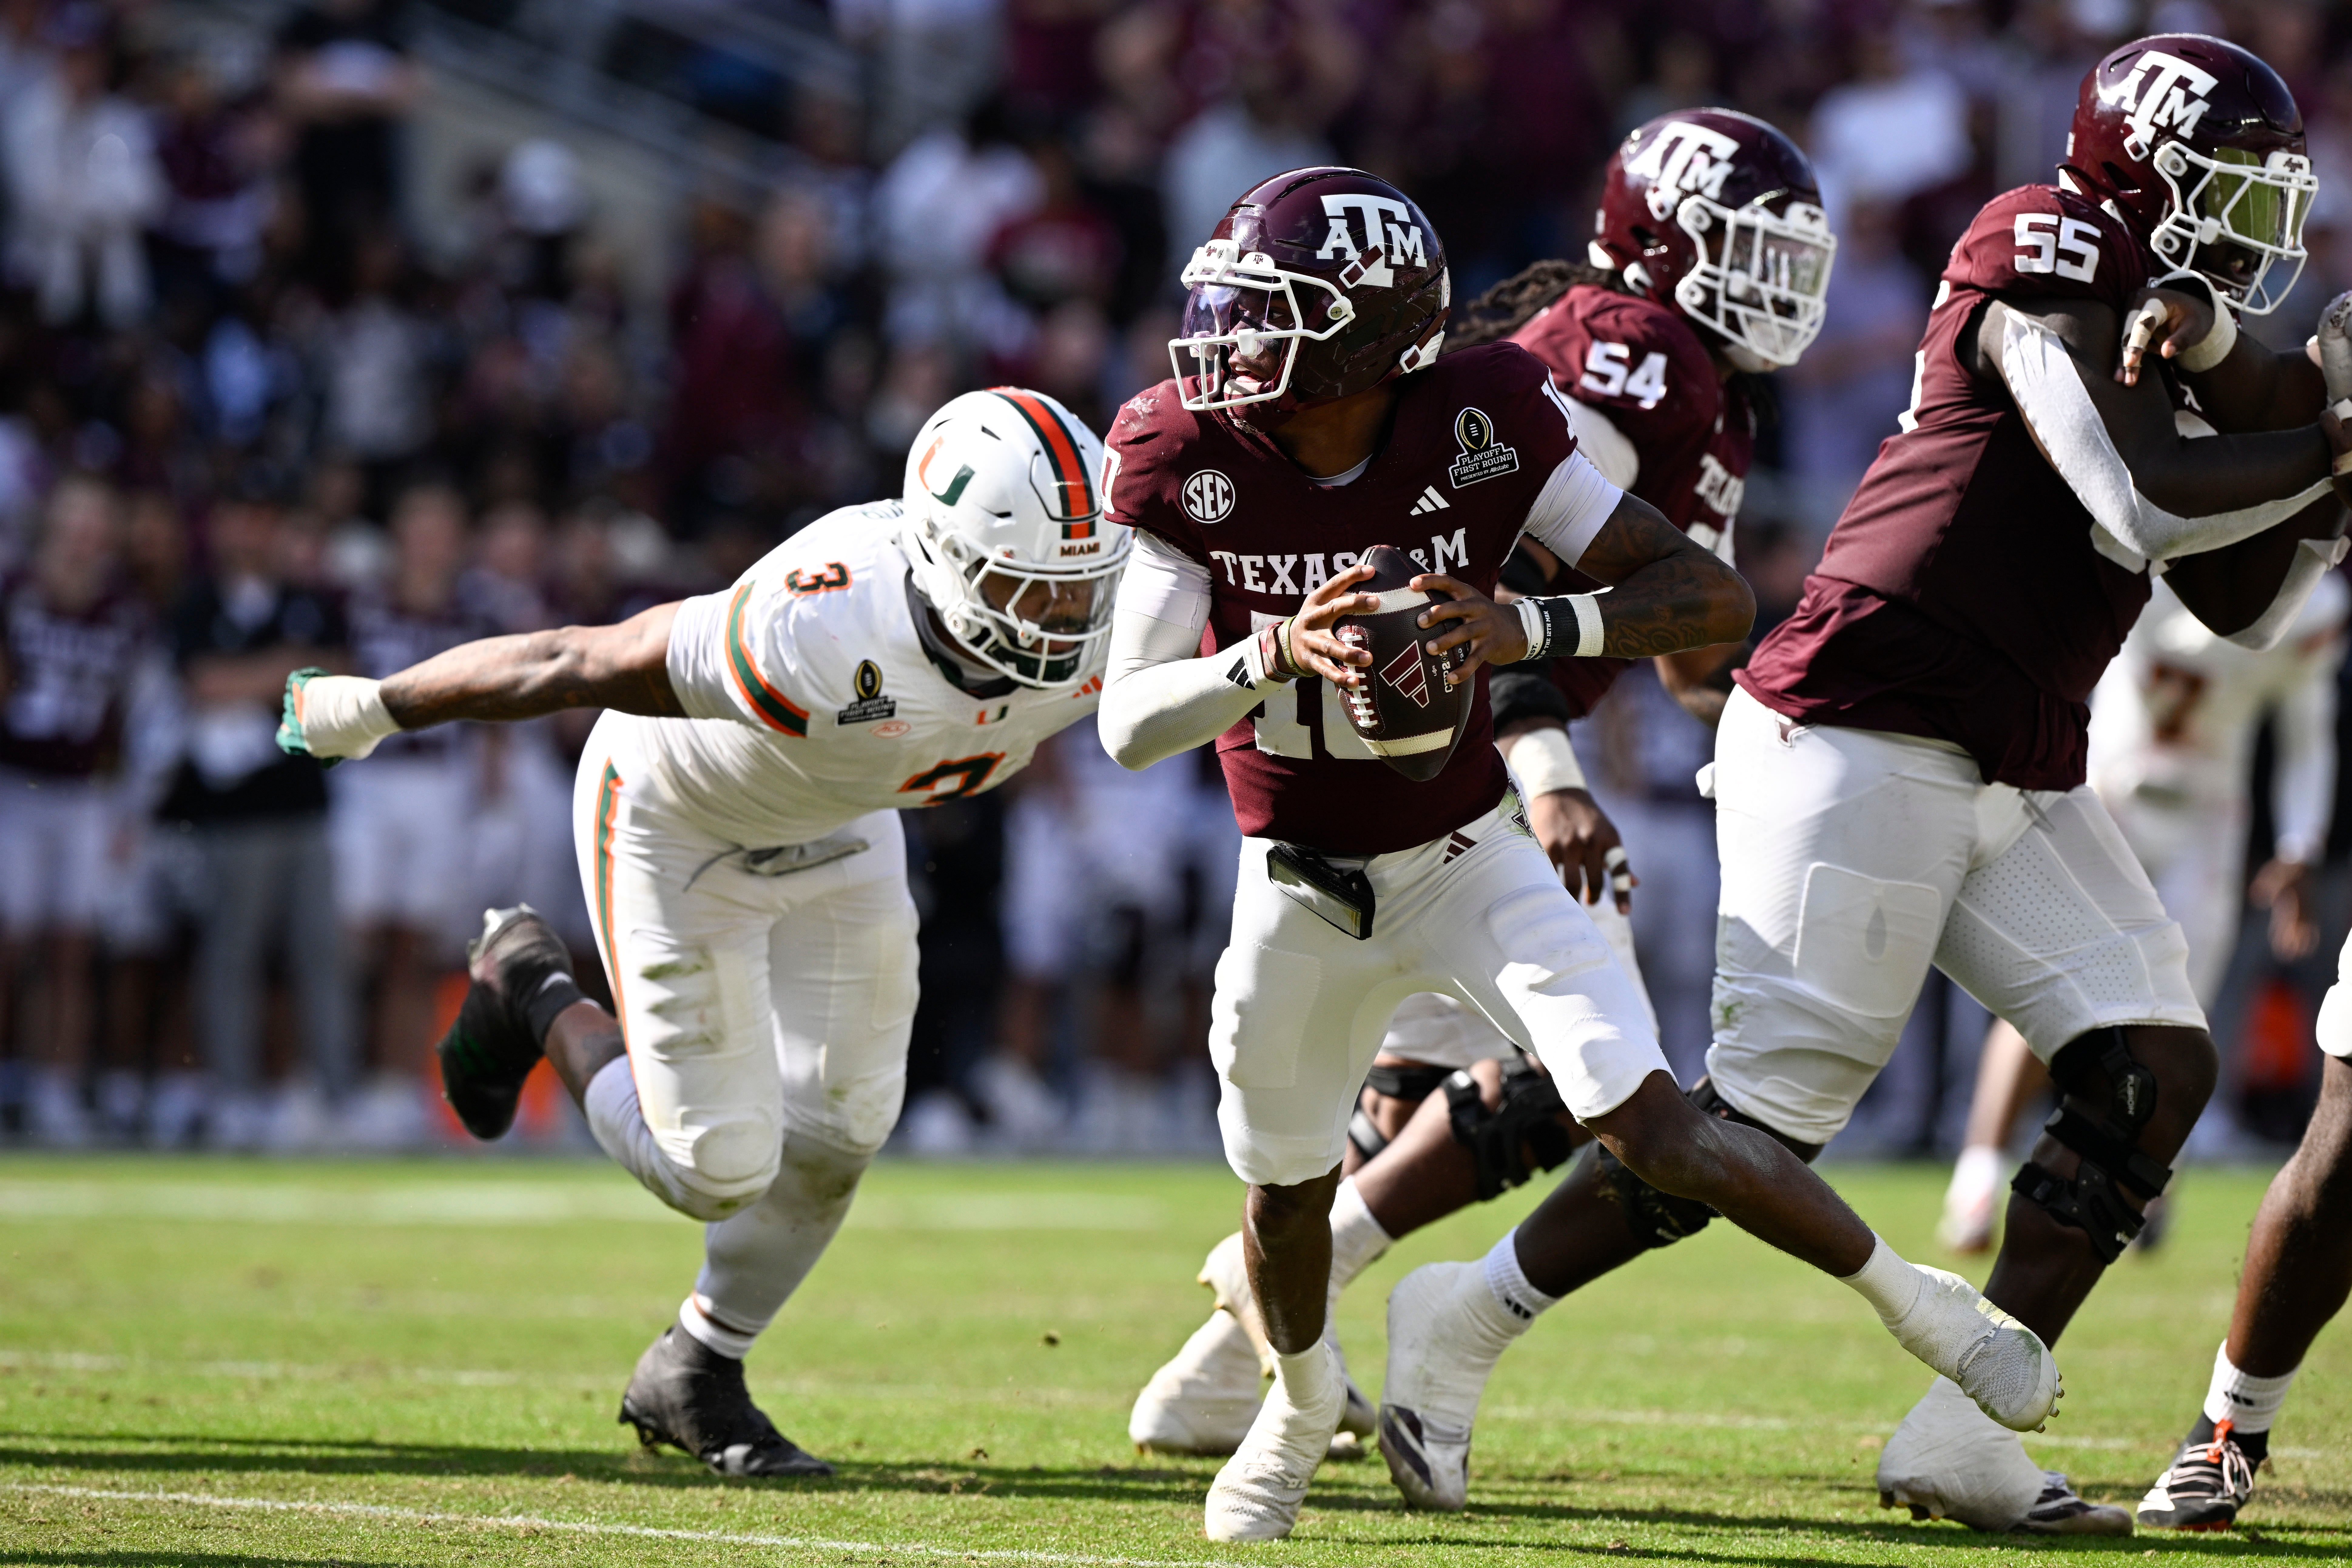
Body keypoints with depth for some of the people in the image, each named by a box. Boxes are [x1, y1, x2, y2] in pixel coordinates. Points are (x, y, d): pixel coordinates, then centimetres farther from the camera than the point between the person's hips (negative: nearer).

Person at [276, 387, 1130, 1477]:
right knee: (720, 1168, -4)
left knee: (837, 1132, 7)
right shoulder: (825, 641, -45)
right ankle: (536, 997, 23)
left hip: (831, 832, 6)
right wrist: (365, 710, -21)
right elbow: (575, 663, -32)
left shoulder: (1090, 641, -29)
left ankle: (694, 1376, 31)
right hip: (679, 817, -6)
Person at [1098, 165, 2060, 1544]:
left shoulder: (1484, 430, -21)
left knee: (1654, 1128, -16)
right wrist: (1275, 654, -40)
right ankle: (1303, 1397, 48)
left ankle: (1912, 1298, 3)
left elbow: (1715, 599, -21)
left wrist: (1528, 628, -38)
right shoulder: (1192, 461, -18)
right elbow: (1130, 725, -21)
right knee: (1286, 1194, 17)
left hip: (1471, 862, -2)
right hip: (1299, 891, 2)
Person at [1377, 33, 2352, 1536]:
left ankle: (1966, 1425, 0)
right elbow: (2144, 504, -22)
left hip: (2013, 775, 9)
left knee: (2156, 1065, -2)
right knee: (1771, 1111, -8)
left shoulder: (2155, 312, 17)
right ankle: (1467, 1323, 9)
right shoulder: (2054, 249, -11)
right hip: (1865, 744, -9)